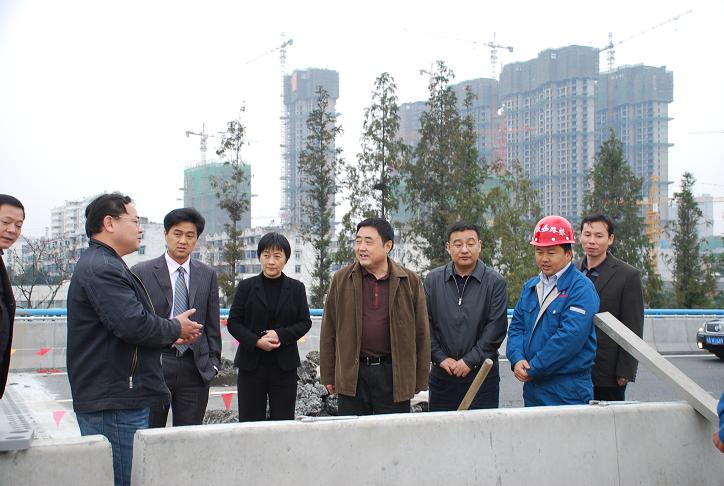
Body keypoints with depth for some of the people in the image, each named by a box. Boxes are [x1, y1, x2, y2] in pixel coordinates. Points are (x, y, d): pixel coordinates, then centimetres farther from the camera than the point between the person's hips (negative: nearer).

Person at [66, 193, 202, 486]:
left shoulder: (102, 265, 21)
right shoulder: (102, 268, -15)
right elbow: (134, 324, -24)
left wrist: (171, 337, 13)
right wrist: (176, 328, -6)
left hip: (113, 398, 11)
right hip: (114, 403, -11)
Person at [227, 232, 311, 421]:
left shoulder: (296, 288, 6)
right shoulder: (246, 287, 4)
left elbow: (305, 322, 4)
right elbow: (233, 322, 1)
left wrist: (281, 335, -13)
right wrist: (256, 341, -14)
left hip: (284, 366, 0)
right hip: (251, 364, 0)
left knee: (283, 422, 3)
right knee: (250, 421, 2)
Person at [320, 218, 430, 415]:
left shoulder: (410, 281, 3)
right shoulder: (341, 280, 4)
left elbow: (421, 333, 5)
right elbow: (329, 331, 6)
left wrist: (420, 380, 3)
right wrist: (328, 376, 4)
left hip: (394, 375, 0)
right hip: (351, 375, 1)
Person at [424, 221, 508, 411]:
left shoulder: (494, 282, -2)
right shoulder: (433, 280, 6)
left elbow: (496, 327, -7)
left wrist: (470, 360, -12)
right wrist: (440, 358, -7)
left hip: (483, 374, -2)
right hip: (442, 375, 2)